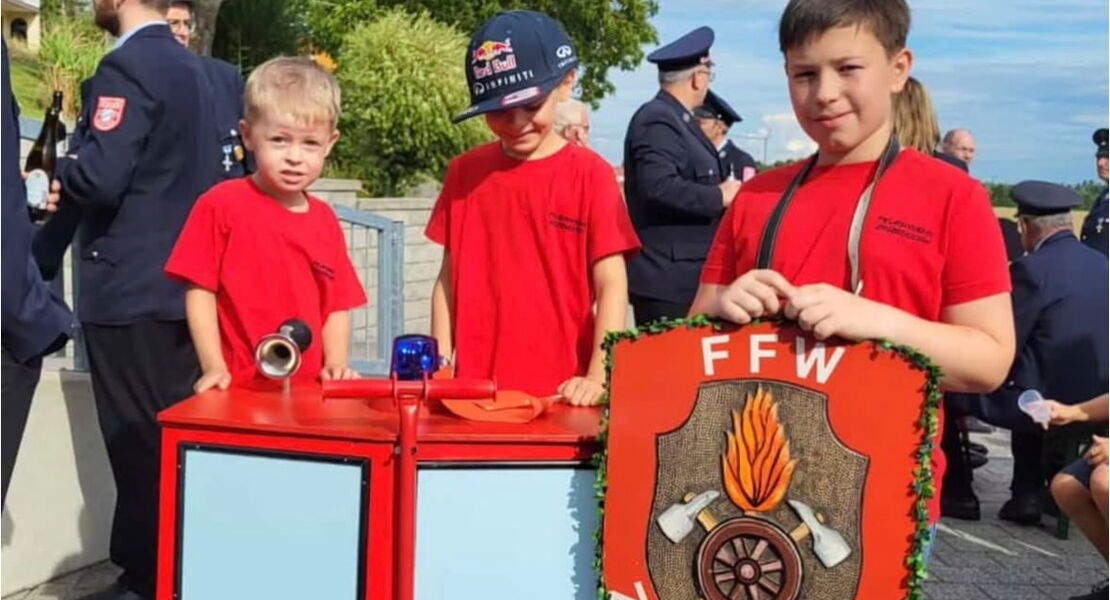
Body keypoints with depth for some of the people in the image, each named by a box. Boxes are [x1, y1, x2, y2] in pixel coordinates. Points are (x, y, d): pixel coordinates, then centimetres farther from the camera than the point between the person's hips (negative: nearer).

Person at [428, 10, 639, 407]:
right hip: (475, 390, 2)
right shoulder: (464, 172, 5)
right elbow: (449, 277, 8)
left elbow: (611, 286, -7)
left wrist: (596, 378, -16)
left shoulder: (590, 175, -4)